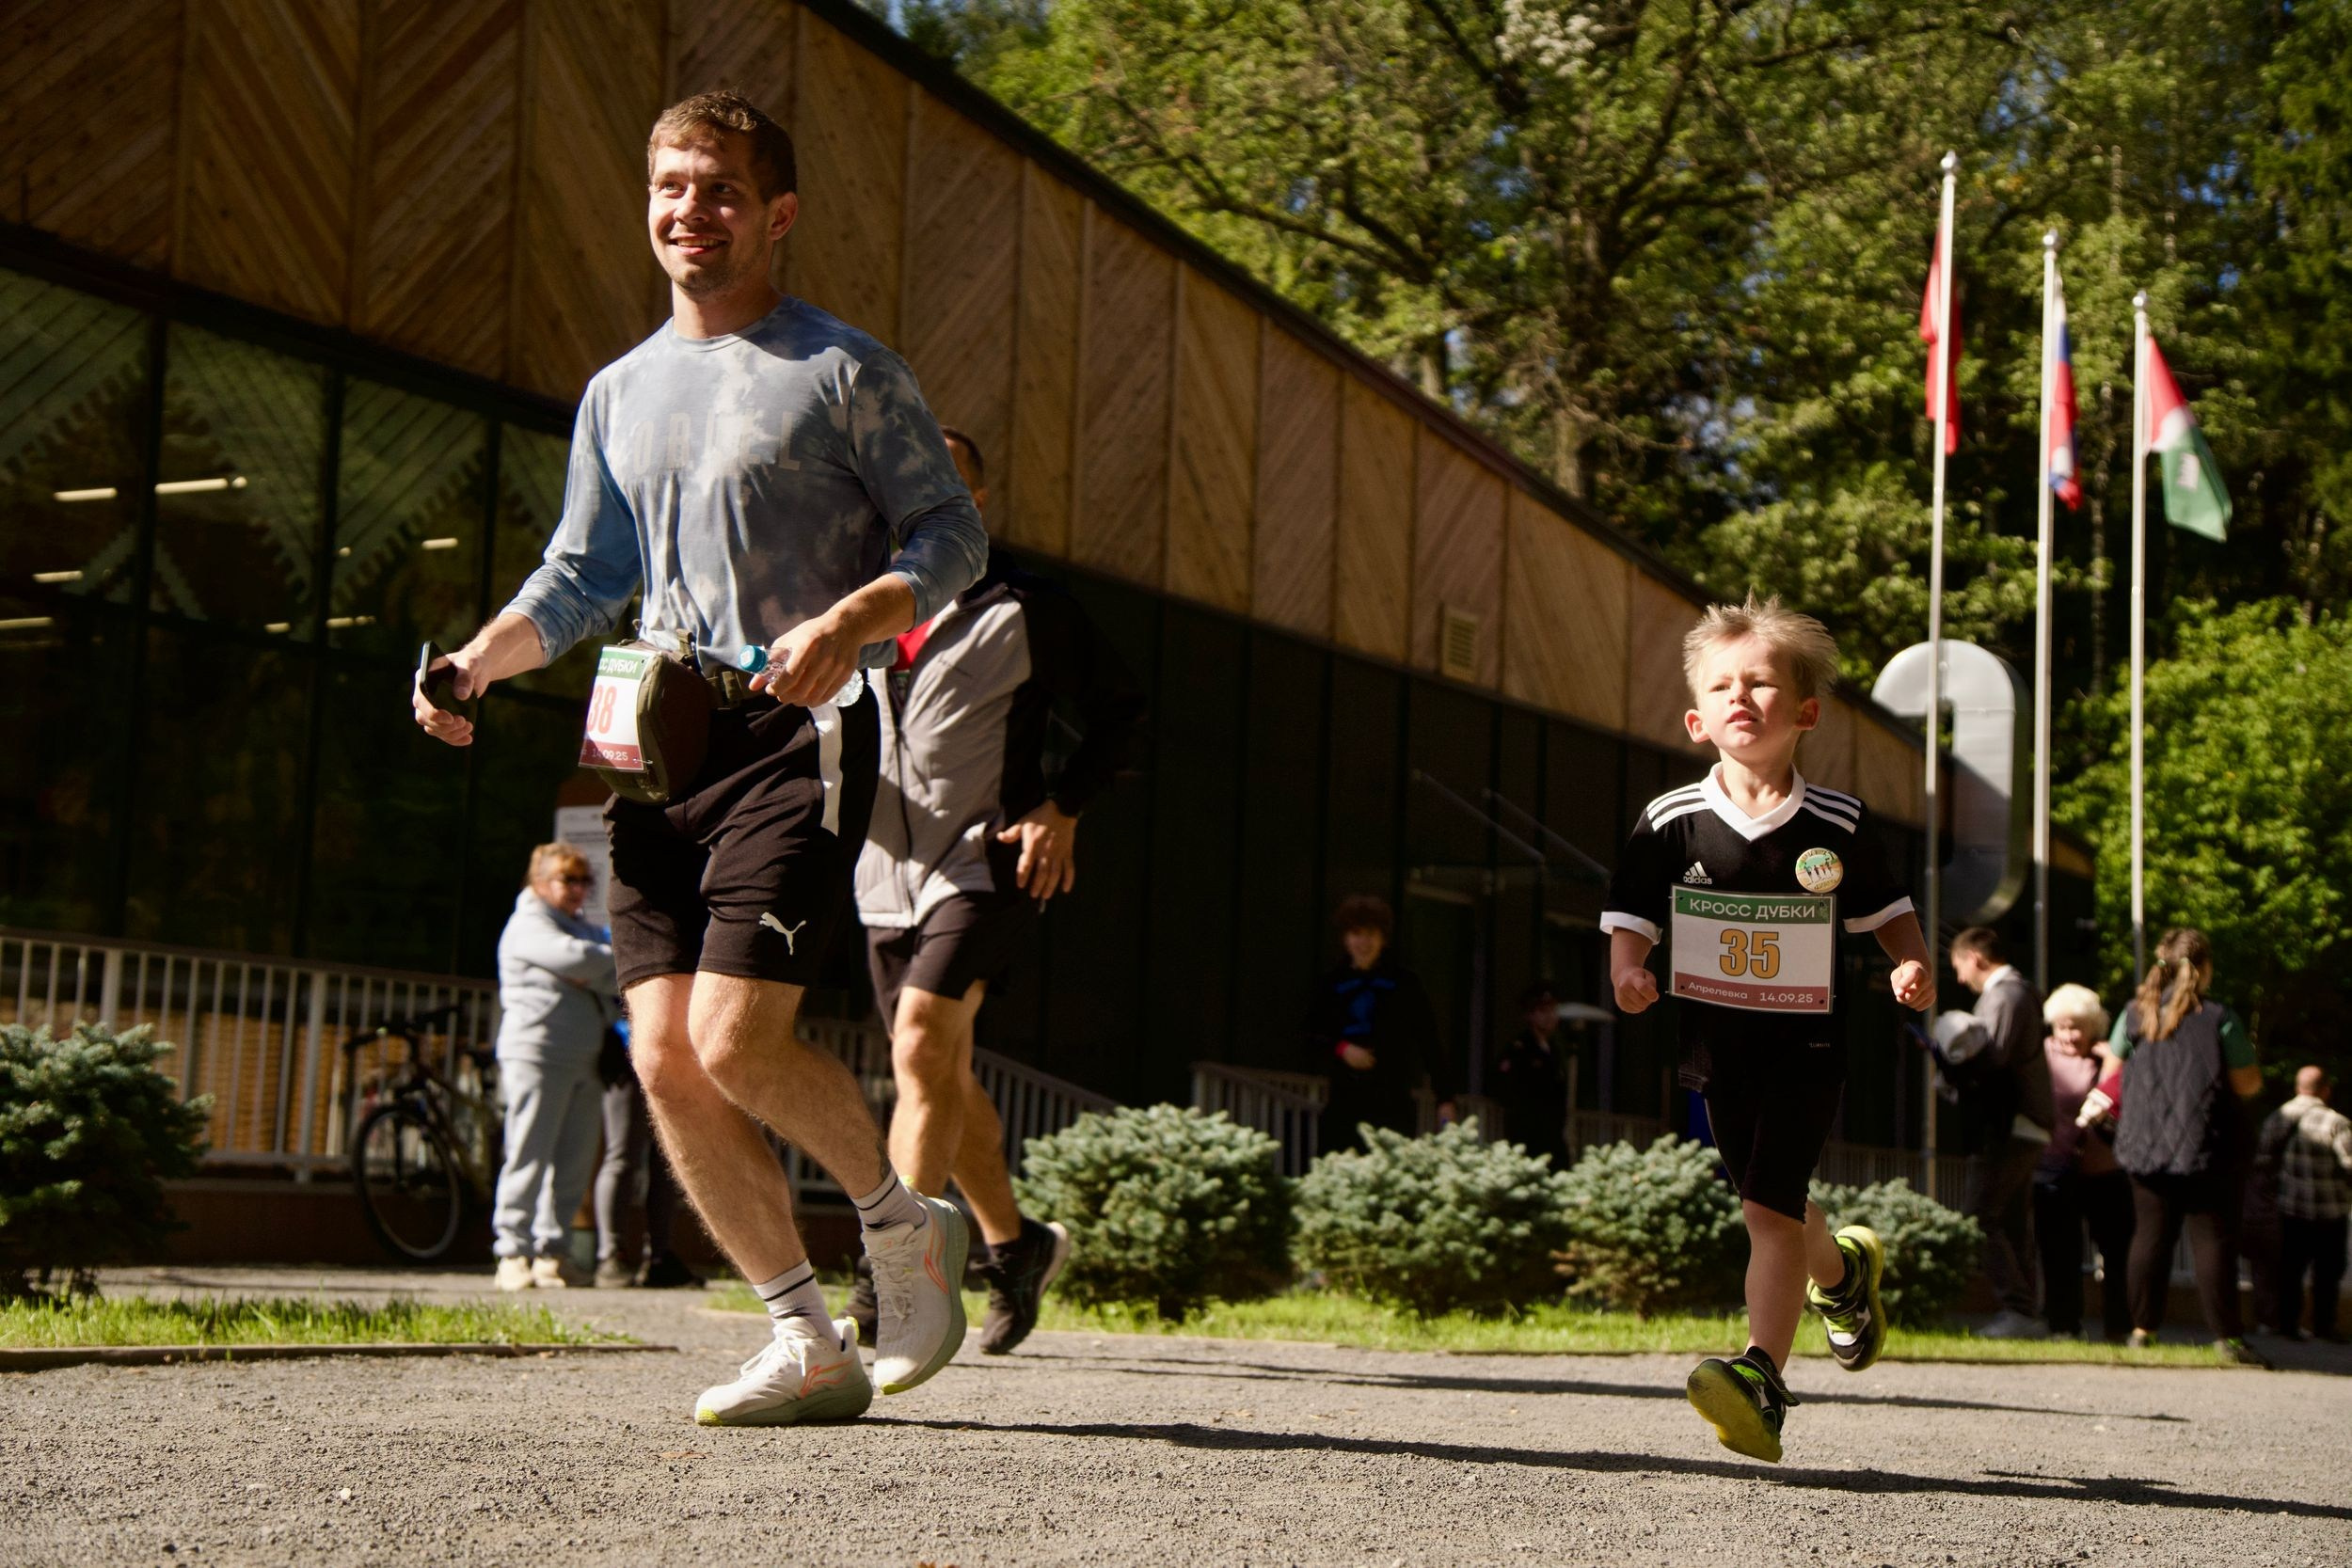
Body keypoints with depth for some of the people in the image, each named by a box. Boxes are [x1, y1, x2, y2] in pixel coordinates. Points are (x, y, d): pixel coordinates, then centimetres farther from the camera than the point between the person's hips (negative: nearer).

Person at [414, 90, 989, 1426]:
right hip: (660, 740, 6)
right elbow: (581, 577, 21)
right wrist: (481, 661, 3)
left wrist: (850, 621, -18)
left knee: (739, 1039, -18)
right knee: (666, 1055, -2)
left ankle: (906, 1223, 10)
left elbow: (956, 532, -1)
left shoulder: (844, 369, 1)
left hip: (796, 730, -6)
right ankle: (811, 1345, 7)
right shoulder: (620, 392, 19)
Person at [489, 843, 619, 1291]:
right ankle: (513, 1254, -5)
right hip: (536, 1055, -8)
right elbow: (573, 957, -18)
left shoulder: (583, 927, 26)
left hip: (583, 1060, 8)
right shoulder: (528, 924, -1)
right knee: (529, 1156, -8)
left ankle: (553, 1253, 8)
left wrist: (594, 976, -8)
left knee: (573, 1162, 3)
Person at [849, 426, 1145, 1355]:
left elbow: (1117, 711, 5)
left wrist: (1063, 809, -7)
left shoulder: (1023, 612, -2)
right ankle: (1014, 1244, 31)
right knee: (942, 1073, 12)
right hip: (886, 874, 6)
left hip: (985, 867, -6)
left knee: (922, 1047, -22)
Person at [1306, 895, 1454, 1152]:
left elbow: (1429, 1042, 5)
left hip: (1393, 1104, -2)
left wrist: (1445, 1097, 1)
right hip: (1345, 1100, 2)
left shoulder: (1403, 983, 5)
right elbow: (1313, 1038, 14)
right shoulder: (1333, 985, 12)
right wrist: (1341, 1049, -7)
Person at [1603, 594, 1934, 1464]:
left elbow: (1885, 908, 9)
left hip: (1806, 1043, -3)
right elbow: (1632, 915, 2)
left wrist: (1912, 966, -8)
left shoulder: (1837, 826, -5)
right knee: (1769, 1205, 15)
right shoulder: (1671, 822, -3)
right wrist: (1628, 969, -18)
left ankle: (1762, 1376, -15)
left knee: (1769, 1207, -14)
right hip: (1716, 1042, 3)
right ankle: (1841, 1270, 48)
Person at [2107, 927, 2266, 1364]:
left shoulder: (2134, 1015, 2)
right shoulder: (2219, 1019, -8)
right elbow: (2248, 1084, -5)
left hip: (2146, 1147, 3)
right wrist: (2247, 1055, 16)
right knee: (2213, 1238, -1)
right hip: (2208, 1148, -3)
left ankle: (2142, 1328, 9)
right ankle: (2226, 1335, -3)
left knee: (2150, 1235, 10)